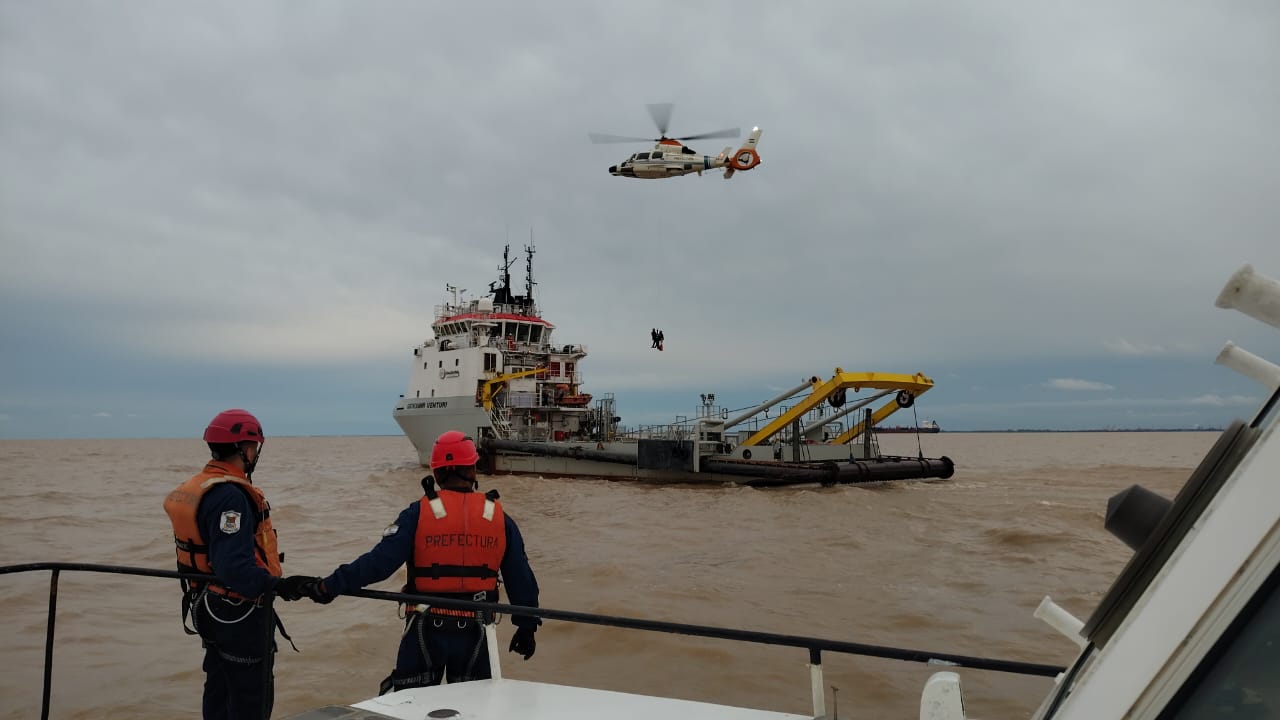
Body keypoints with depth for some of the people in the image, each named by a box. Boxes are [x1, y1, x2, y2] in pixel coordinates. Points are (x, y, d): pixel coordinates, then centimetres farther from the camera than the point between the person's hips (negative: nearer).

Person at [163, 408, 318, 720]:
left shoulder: (199, 487, 7)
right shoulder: (229, 496, -24)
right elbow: (235, 567, -33)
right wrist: (277, 585, -40)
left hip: (212, 608, 10)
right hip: (241, 614, -10)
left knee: (219, 694, 20)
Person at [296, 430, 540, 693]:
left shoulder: (419, 514, -8)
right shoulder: (499, 518, 0)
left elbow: (379, 561, -16)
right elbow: (521, 578, 5)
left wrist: (330, 586, -8)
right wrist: (527, 626, 16)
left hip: (426, 631, -2)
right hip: (475, 633, 2)